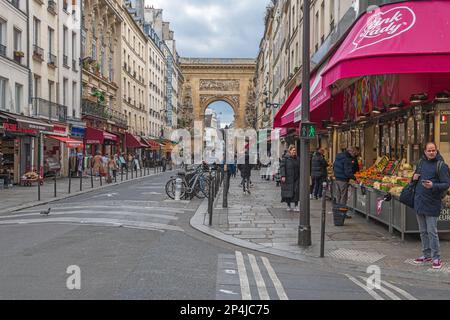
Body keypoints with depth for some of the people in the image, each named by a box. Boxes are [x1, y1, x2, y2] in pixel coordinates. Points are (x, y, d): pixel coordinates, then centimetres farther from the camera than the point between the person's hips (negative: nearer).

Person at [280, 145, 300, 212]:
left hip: (296, 178, 4)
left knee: (296, 191, -6)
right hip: (287, 178, -4)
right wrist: (283, 176, -18)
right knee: (288, 191, 2)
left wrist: (299, 177, 12)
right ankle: (288, 206, 15)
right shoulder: (285, 158, -4)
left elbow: (299, 168, 16)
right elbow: (282, 167, -9)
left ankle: (296, 206, -2)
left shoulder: (297, 159, 12)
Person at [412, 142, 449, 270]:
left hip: (432, 204, -6)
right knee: (423, 231, 14)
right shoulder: (421, 162, 10)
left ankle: (436, 258, 6)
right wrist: (414, 177, 2)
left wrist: (433, 186, -28)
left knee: (432, 232, -4)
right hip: (419, 202, 6)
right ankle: (427, 255, 26)